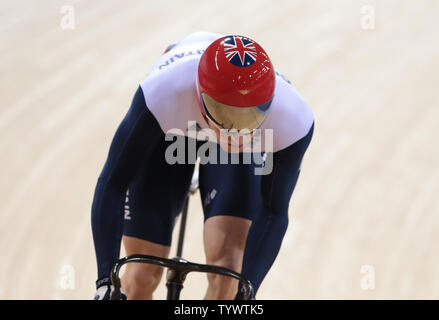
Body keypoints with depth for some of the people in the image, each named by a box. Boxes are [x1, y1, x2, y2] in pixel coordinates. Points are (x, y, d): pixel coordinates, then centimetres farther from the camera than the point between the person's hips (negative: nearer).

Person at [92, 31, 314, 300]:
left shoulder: (294, 121, -40)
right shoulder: (161, 94, -45)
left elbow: (273, 212, -24)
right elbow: (112, 183, -33)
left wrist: (243, 294, -27)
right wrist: (106, 279, -39)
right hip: (169, 132, 0)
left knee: (227, 270, -18)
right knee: (142, 277, -2)